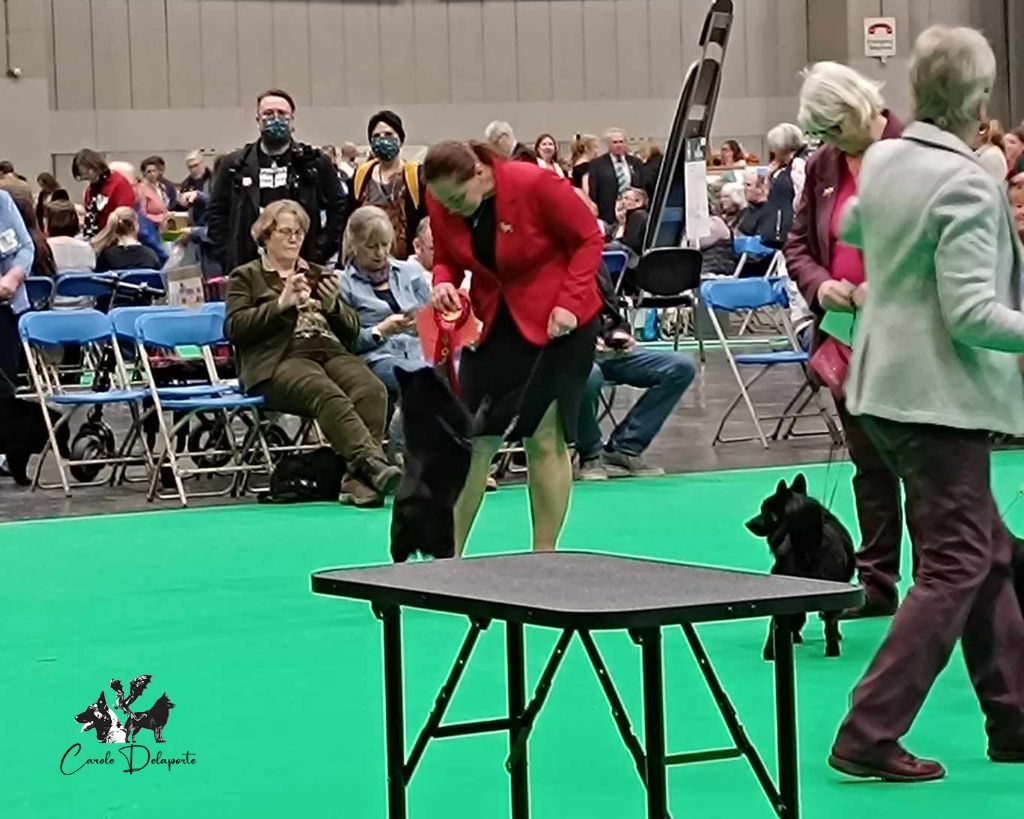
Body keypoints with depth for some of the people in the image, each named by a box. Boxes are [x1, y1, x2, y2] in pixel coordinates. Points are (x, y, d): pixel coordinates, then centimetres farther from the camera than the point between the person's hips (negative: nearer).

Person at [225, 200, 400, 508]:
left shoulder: (318, 274, 32)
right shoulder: (245, 277, 19)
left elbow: (352, 330, 24)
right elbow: (234, 327, 1)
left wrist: (333, 306, 2)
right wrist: (281, 303, -8)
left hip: (331, 351, 4)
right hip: (279, 360, -4)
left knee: (372, 390, -31)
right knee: (328, 395, -37)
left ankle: (358, 478, -42)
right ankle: (374, 464, -53)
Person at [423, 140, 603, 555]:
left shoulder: (536, 185, -22)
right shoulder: (440, 204, -7)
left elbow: (589, 239, -12)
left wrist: (569, 303, -21)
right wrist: (444, 282, -14)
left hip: (556, 321, -4)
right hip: (492, 321, 5)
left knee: (545, 437, -5)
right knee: (472, 438, -1)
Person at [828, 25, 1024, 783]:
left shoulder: (882, 161, 4)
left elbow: (850, 231, 27)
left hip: (888, 382, 9)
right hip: (942, 395, -9)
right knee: (955, 568, -3)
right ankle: (869, 736, -7)